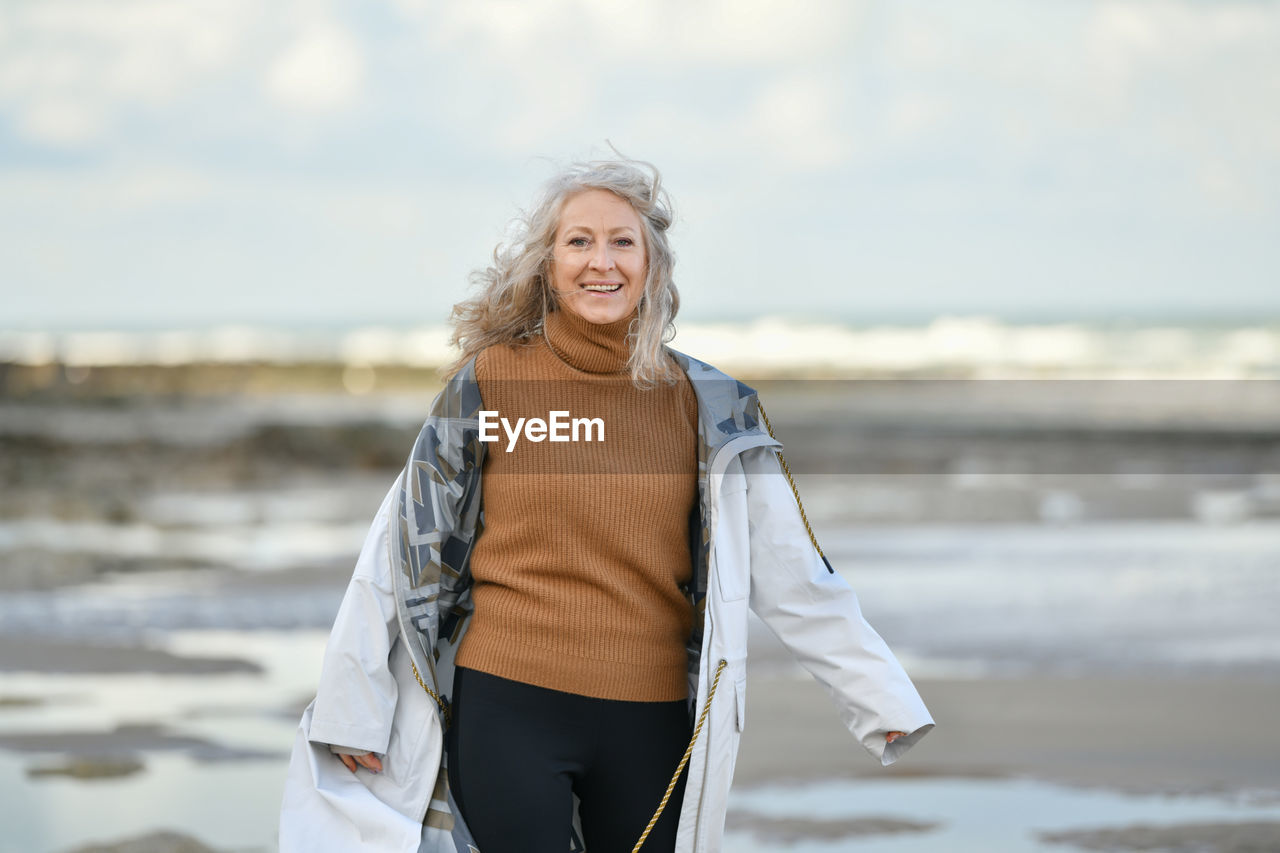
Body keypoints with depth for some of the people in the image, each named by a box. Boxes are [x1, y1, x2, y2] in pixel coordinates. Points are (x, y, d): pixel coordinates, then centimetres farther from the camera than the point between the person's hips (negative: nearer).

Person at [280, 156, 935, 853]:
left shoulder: (703, 402, 4)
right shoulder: (491, 380, 0)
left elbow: (790, 571, 6)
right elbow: (405, 549, 4)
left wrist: (883, 700, 3)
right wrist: (352, 711, 5)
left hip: (653, 723, 2)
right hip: (507, 714, -2)